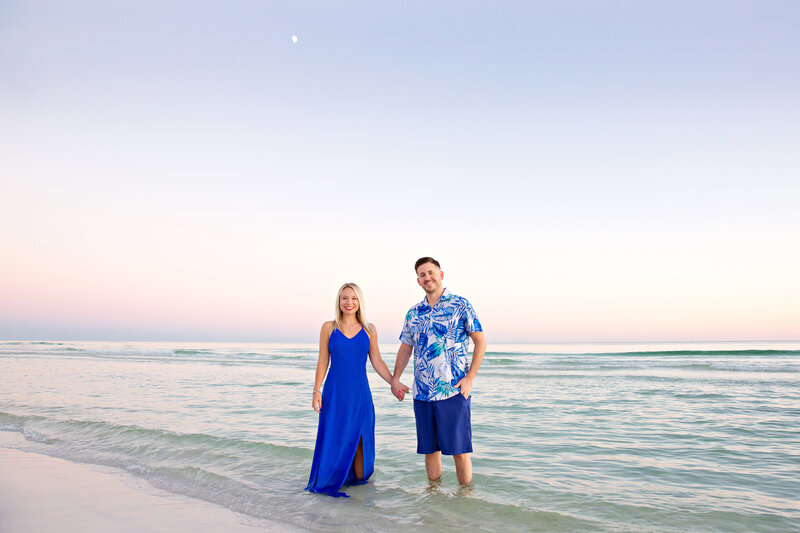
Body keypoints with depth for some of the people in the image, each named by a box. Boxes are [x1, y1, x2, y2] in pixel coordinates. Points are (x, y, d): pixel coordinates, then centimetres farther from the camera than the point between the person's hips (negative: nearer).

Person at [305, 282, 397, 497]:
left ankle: (360, 481, 20)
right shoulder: (328, 328, 1)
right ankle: (327, 482, 16)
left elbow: (377, 362, 7)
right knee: (334, 439, 2)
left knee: (360, 438, 6)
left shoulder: (369, 330, 5)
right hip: (335, 392, -1)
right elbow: (322, 361, 2)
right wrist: (316, 390, -3)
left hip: (360, 393, 2)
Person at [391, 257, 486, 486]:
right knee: (429, 449, 11)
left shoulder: (460, 305, -1)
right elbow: (405, 347, 19)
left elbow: (480, 341, -2)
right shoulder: (413, 313, 12)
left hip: (454, 391, -4)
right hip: (422, 393, 4)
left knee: (459, 450, 0)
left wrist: (470, 377, -10)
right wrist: (395, 379, 7)